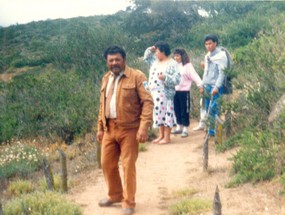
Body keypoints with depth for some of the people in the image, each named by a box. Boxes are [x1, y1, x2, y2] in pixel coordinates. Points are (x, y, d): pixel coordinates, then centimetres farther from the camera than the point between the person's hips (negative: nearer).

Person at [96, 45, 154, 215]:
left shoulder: (137, 76, -8)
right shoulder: (106, 79, 14)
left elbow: (148, 102, -13)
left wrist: (144, 127, -21)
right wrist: (100, 128, 16)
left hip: (129, 129, -6)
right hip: (109, 128, 6)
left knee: (128, 166, -1)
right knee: (107, 163, 12)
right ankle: (115, 195, 33)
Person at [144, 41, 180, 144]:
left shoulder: (172, 64, -10)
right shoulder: (155, 61, 13)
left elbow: (176, 79, -16)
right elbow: (146, 58, 30)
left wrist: (165, 78, -29)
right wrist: (150, 50, 14)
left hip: (165, 94, -8)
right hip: (155, 93, 8)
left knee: (166, 113, -4)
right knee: (159, 113, 12)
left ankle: (167, 137, 2)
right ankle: (161, 135, 20)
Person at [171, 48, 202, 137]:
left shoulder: (188, 65, -7)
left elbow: (194, 76, -16)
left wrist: (201, 85, -28)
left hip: (184, 91, -6)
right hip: (175, 91, 6)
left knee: (185, 111, 1)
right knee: (177, 110, 13)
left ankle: (185, 129, 9)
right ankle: (179, 127, 27)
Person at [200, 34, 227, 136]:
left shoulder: (221, 55, -7)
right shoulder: (207, 56, 16)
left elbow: (222, 72, -12)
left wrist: (217, 87, -18)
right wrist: (202, 85, 16)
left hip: (216, 87, -7)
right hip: (207, 87, 7)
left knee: (213, 109, -11)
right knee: (208, 110, 7)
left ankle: (213, 131, -6)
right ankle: (211, 130, 12)